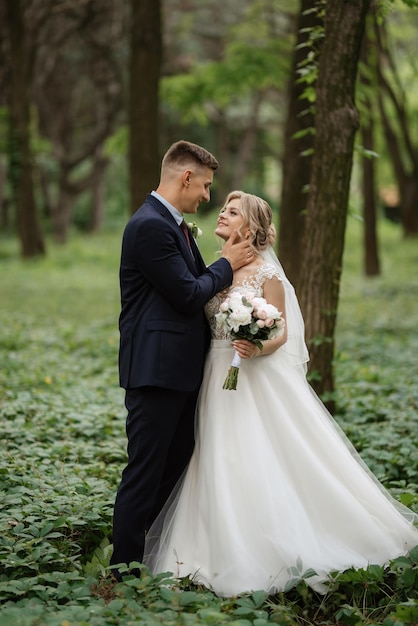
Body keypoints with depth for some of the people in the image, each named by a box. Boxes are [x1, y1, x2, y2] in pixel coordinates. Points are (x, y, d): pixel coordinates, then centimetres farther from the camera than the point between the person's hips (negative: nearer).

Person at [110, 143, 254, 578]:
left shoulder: (172, 224, 16)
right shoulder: (150, 225, -18)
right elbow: (188, 295, -19)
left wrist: (224, 263, 6)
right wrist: (226, 265, -5)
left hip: (179, 369, 11)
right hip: (156, 369, -11)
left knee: (177, 463, 18)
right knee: (145, 472, -3)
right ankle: (124, 568, 6)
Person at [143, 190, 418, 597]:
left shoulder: (266, 273, -7)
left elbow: (281, 334, -8)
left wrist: (257, 349, -24)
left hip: (257, 378, -6)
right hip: (218, 380, 6)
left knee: (261, 465, -7)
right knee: (221, 467, 6)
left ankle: (276, 556, 4)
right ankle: (232, 555, 16)